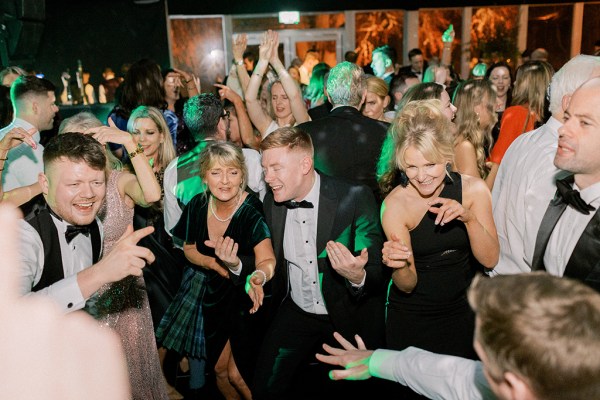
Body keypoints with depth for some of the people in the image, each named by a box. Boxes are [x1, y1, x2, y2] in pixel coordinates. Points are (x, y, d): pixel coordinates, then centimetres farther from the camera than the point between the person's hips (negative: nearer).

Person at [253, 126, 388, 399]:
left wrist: (357, 277, -41)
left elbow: (377, 272, -18)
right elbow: (276, 259, 4)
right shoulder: (271, 202, -5)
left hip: (351, 316, -3)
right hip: (296, 313, 4)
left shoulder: (355, 198, -20)